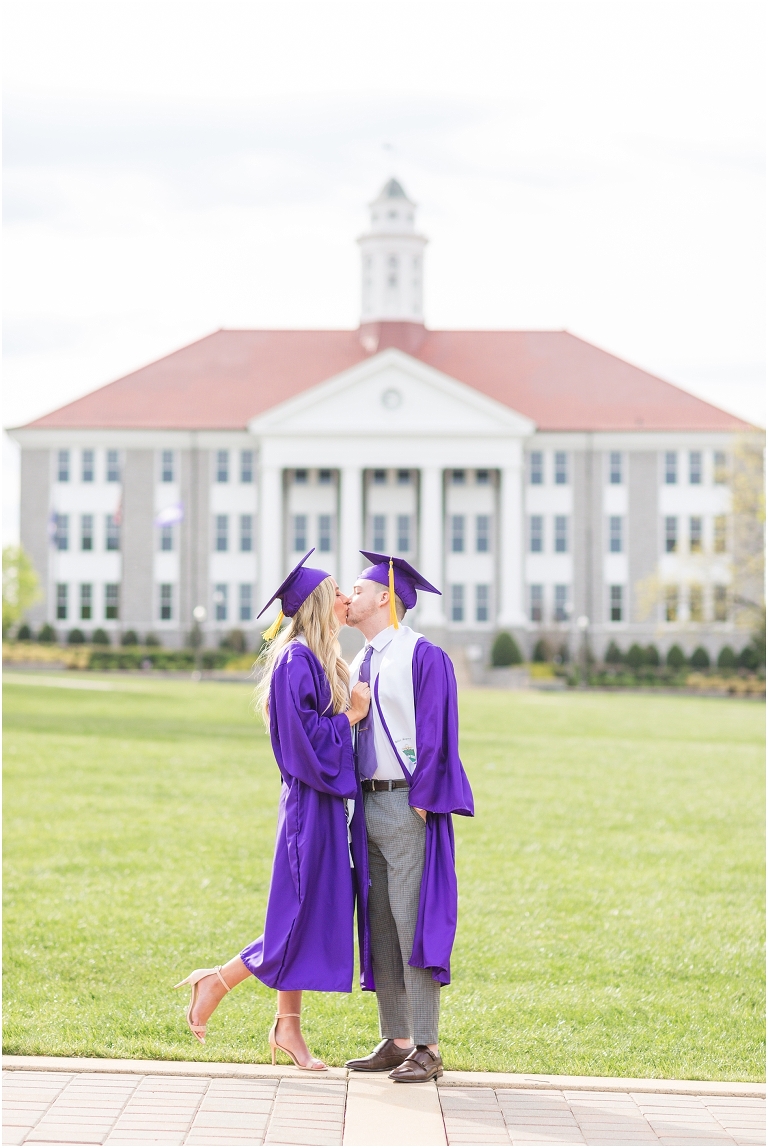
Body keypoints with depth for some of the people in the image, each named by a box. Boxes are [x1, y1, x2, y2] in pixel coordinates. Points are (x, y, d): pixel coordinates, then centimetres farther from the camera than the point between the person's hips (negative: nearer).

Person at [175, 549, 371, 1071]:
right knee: (304, 916, -7)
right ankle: (215, 983, 5)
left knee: (312, 918, 10)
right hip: (310, 804, -9)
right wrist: (351, 715, -11)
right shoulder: (295, 661, -15)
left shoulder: (323, 661, 14)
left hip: (328, 800, 9)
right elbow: (303, 735, -21)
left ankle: (288, 1027, 14)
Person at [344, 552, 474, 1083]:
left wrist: (420, 802, -17)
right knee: (379, 925, 9)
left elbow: (434, 734, -13)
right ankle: (396, 1040, 15)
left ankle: (427, 1048, -5)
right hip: (368, 805, 8)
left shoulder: (423, 656, -8)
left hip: (406, 806, -8)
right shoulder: (360, 665, 17)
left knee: (412, 921, -8)